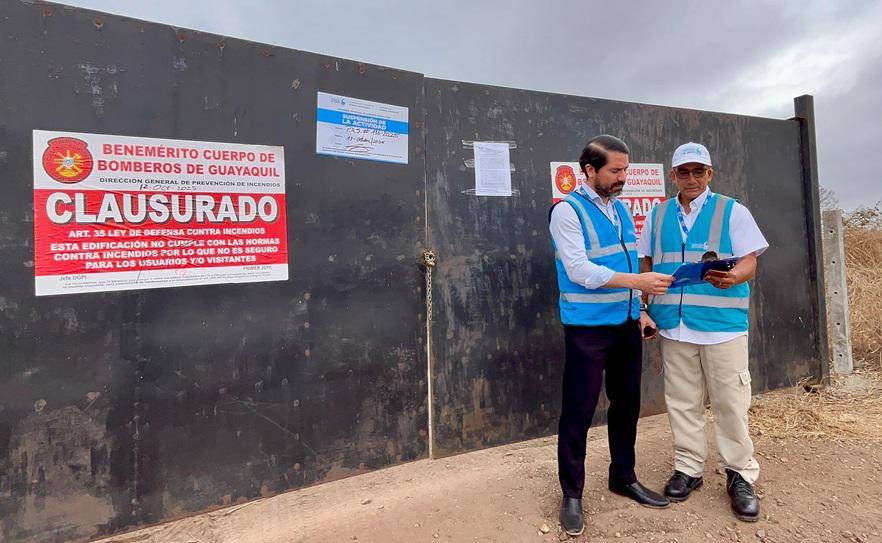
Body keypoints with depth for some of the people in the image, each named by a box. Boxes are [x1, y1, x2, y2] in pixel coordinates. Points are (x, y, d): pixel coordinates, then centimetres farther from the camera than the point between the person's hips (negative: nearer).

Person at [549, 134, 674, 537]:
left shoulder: (620, 208, 13)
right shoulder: (567, 211, -11)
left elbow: (628, 262, 17)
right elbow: (580, 271, -20)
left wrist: (639, 308, 11)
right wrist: (638, 281, -23)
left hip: (626, 324, 8)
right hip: (587, 327, -7)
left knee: (627, 403, 16)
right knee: (578, 410, 1)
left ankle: (624, 477, 35)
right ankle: (572, 495, 16)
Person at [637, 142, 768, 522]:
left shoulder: (733, 212, 3)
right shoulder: (657, 216, 10)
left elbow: (750, 263, -2)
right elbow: (645, 266, 13)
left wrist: (732, 277, -24)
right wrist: (643, 309, 6)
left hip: (722, 323, -2)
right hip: (673, 324, 3)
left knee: (730, 402, 4)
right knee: (682, 402, 11)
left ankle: (740, 475, 21)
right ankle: (688, 468, 25)